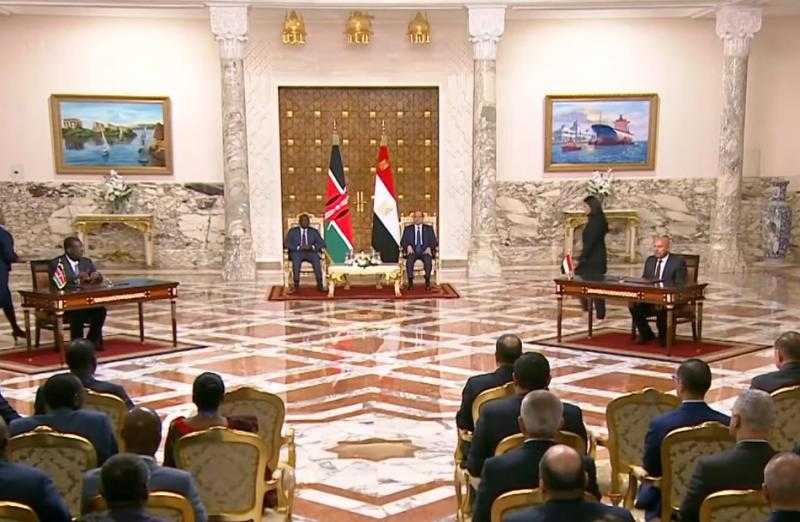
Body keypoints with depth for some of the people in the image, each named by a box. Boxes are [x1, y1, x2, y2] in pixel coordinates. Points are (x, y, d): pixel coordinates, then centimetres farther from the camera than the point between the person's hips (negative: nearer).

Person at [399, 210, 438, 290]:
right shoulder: (407, 229, 17)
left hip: (425, 251, 0)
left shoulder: (429, 228, 16)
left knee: (428, 259, -35)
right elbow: (403, 241, 10)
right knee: (409, 259, -34)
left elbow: (434, 242, 9)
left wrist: (429, 248, -11)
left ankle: (427, 282, -27)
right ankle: (410, 282, -31)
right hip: (412, 251, 0)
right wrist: (408, 246, -12)